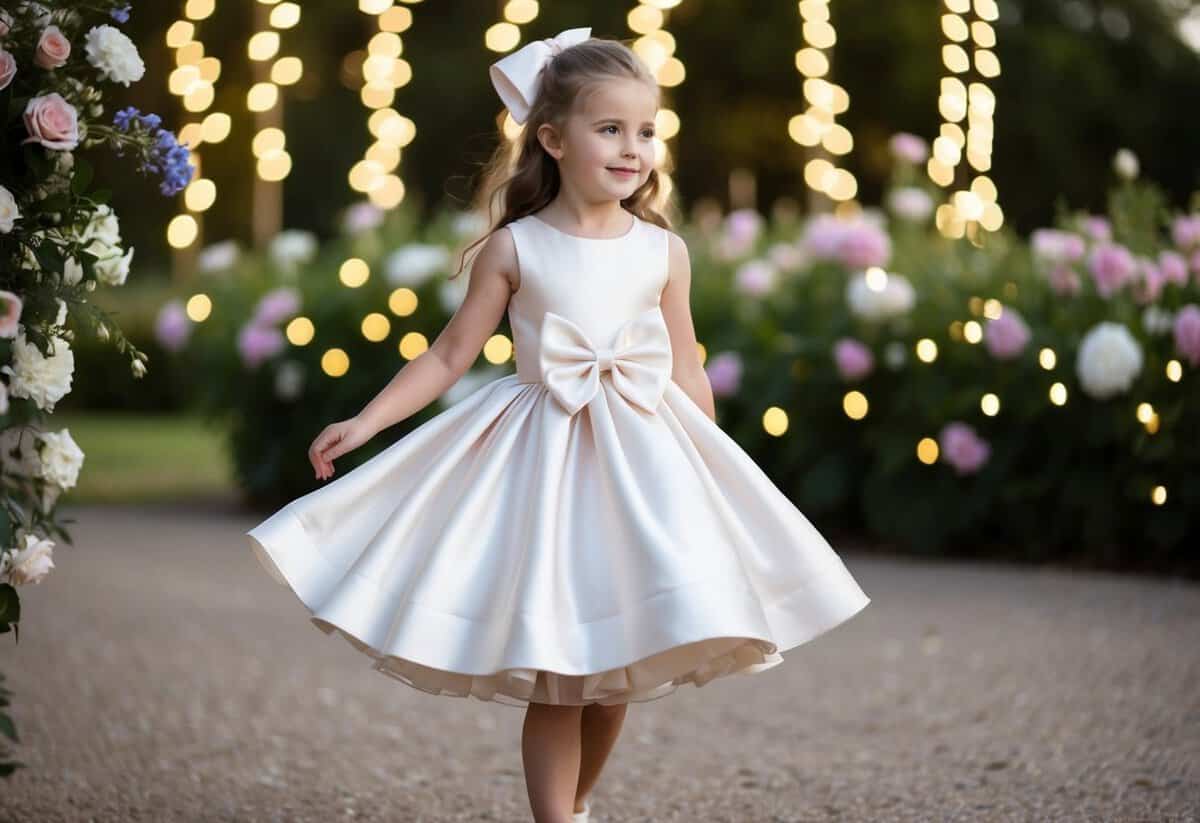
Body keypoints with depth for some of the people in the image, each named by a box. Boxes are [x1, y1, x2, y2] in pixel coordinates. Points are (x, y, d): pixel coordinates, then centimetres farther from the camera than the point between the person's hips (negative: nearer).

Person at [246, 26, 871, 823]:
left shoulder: (664, 251, 1)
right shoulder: (514, 249, -4)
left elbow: (686, 370, 9)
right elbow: (450, 355, 0)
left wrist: (712, 471, 11)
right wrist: (365, 422, -6)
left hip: (643, 460, 2)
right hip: (543, 461, -2)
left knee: (619, 671, 9)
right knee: (553, 675, -2)